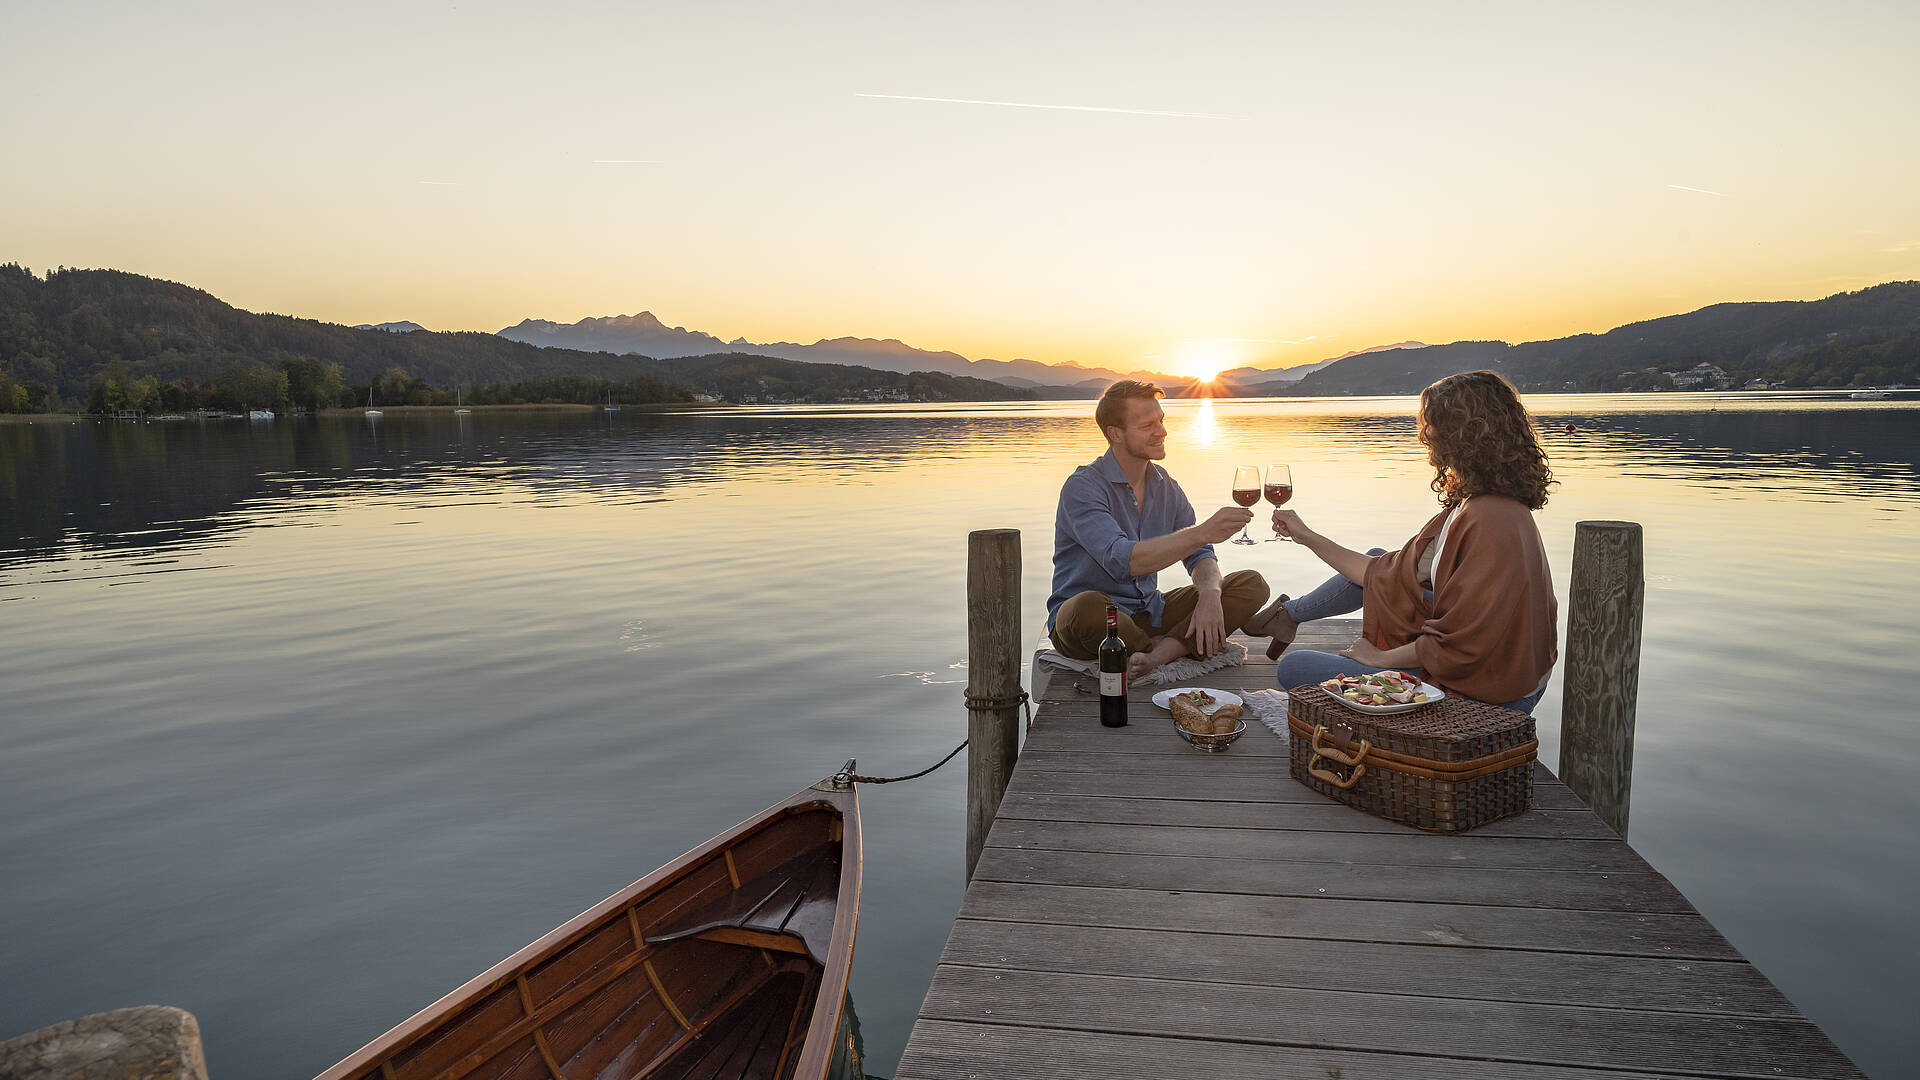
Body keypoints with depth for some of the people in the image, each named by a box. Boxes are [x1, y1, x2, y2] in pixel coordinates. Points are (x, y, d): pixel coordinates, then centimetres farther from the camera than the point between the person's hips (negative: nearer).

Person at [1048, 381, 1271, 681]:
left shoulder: (1166, 487, 7)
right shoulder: (1082, 487, -16)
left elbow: (1199, 556, 5)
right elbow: (1120, 561, -31)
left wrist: (1210, 594, -18)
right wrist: (1201, 533, -36)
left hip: (1148, 614, 6)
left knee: (1251, 584, -6)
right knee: (1087, 607, -42)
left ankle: (1161, 652, -26)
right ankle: (1179, 649, -12)